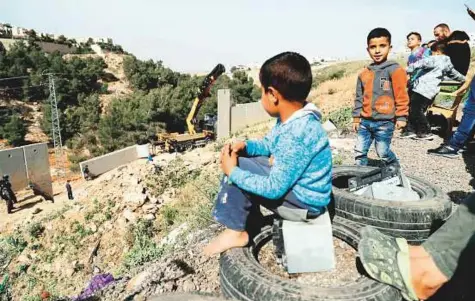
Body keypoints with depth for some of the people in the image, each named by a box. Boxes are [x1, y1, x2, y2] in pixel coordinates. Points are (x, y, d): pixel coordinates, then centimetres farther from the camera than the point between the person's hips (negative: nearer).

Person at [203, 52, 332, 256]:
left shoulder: (297, 135, -33)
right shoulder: (291, 118, -3)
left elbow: (274, 189, -29)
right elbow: (269, 144, 14)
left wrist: (233, 173, -20)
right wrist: (245, 146, -5)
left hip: (304, 202, -9)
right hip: (292, 183, 9)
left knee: (237, 169, -17)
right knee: (240, 161, 10)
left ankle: (236, 232, 0)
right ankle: (250, 222, 17)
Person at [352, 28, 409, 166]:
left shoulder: (395, 70, -7)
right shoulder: (364, 73, 9)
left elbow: (402, 96, -8)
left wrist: (401, 117, -10)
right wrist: (356, 117, 12)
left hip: (384, 122, -5)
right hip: (365, 121, 5)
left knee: (383, 152, 5)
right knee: (359, 152, 7)